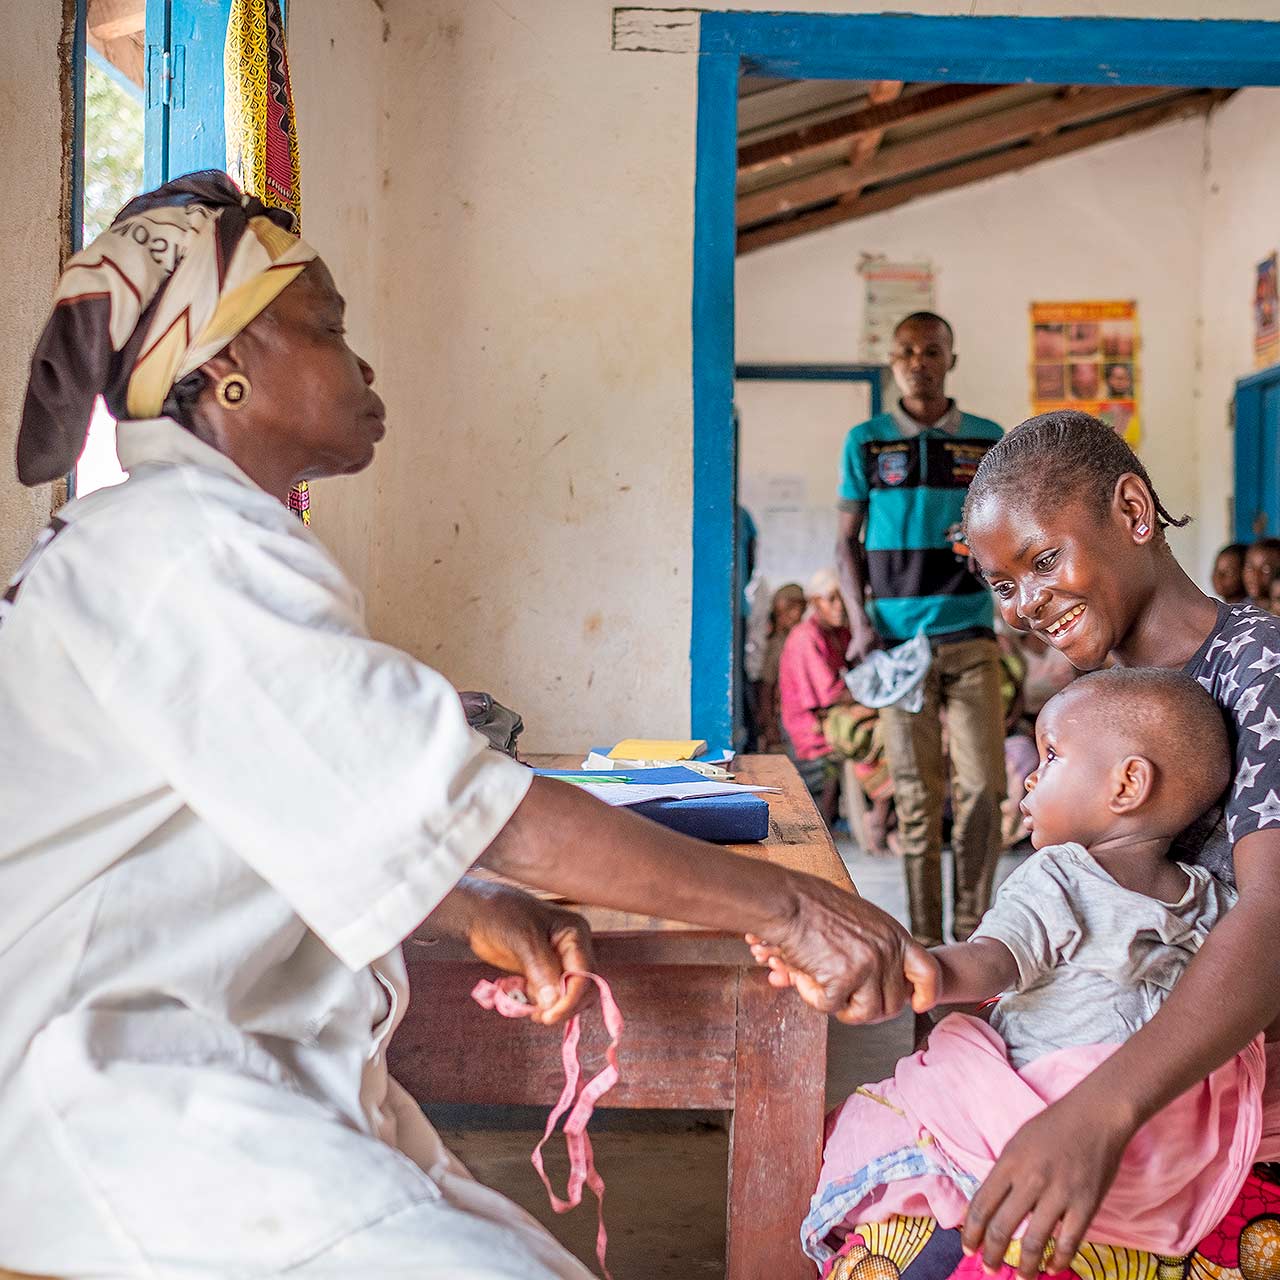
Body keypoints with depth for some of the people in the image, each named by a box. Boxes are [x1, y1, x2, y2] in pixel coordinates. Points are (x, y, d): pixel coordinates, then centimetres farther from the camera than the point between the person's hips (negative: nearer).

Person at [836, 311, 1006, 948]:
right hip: (898, 640, -1)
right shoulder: (866, 441, 5)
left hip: (971, 636, 1)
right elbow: (847, 541, 8)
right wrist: (860, 624, -4)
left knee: (982, 786, -3)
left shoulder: (987, 439, 8)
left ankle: (973, 929, 12)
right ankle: (925, 940, 12)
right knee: (917, 794, 3)